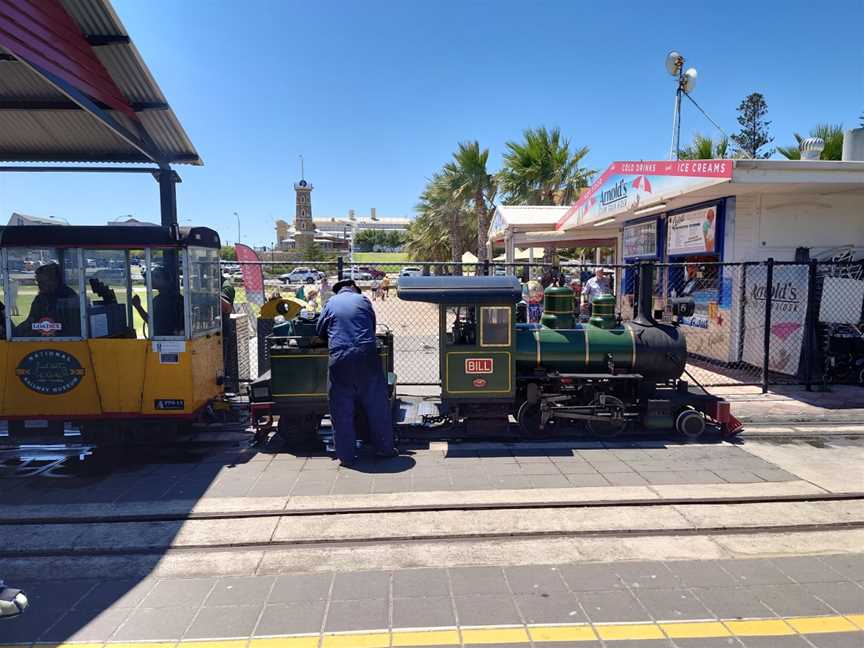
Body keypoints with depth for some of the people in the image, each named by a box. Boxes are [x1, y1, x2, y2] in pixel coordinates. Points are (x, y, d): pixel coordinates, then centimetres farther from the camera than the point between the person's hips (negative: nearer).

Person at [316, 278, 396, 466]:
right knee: (377, 405, 11)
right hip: (366, 358, 0)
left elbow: (320, 331, 17)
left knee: (342, 410, 8)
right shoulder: (363, 300, 10)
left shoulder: (331, 303, 10)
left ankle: (346, 455, 12)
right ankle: (384, 448, 19)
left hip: (339, 360, 0)